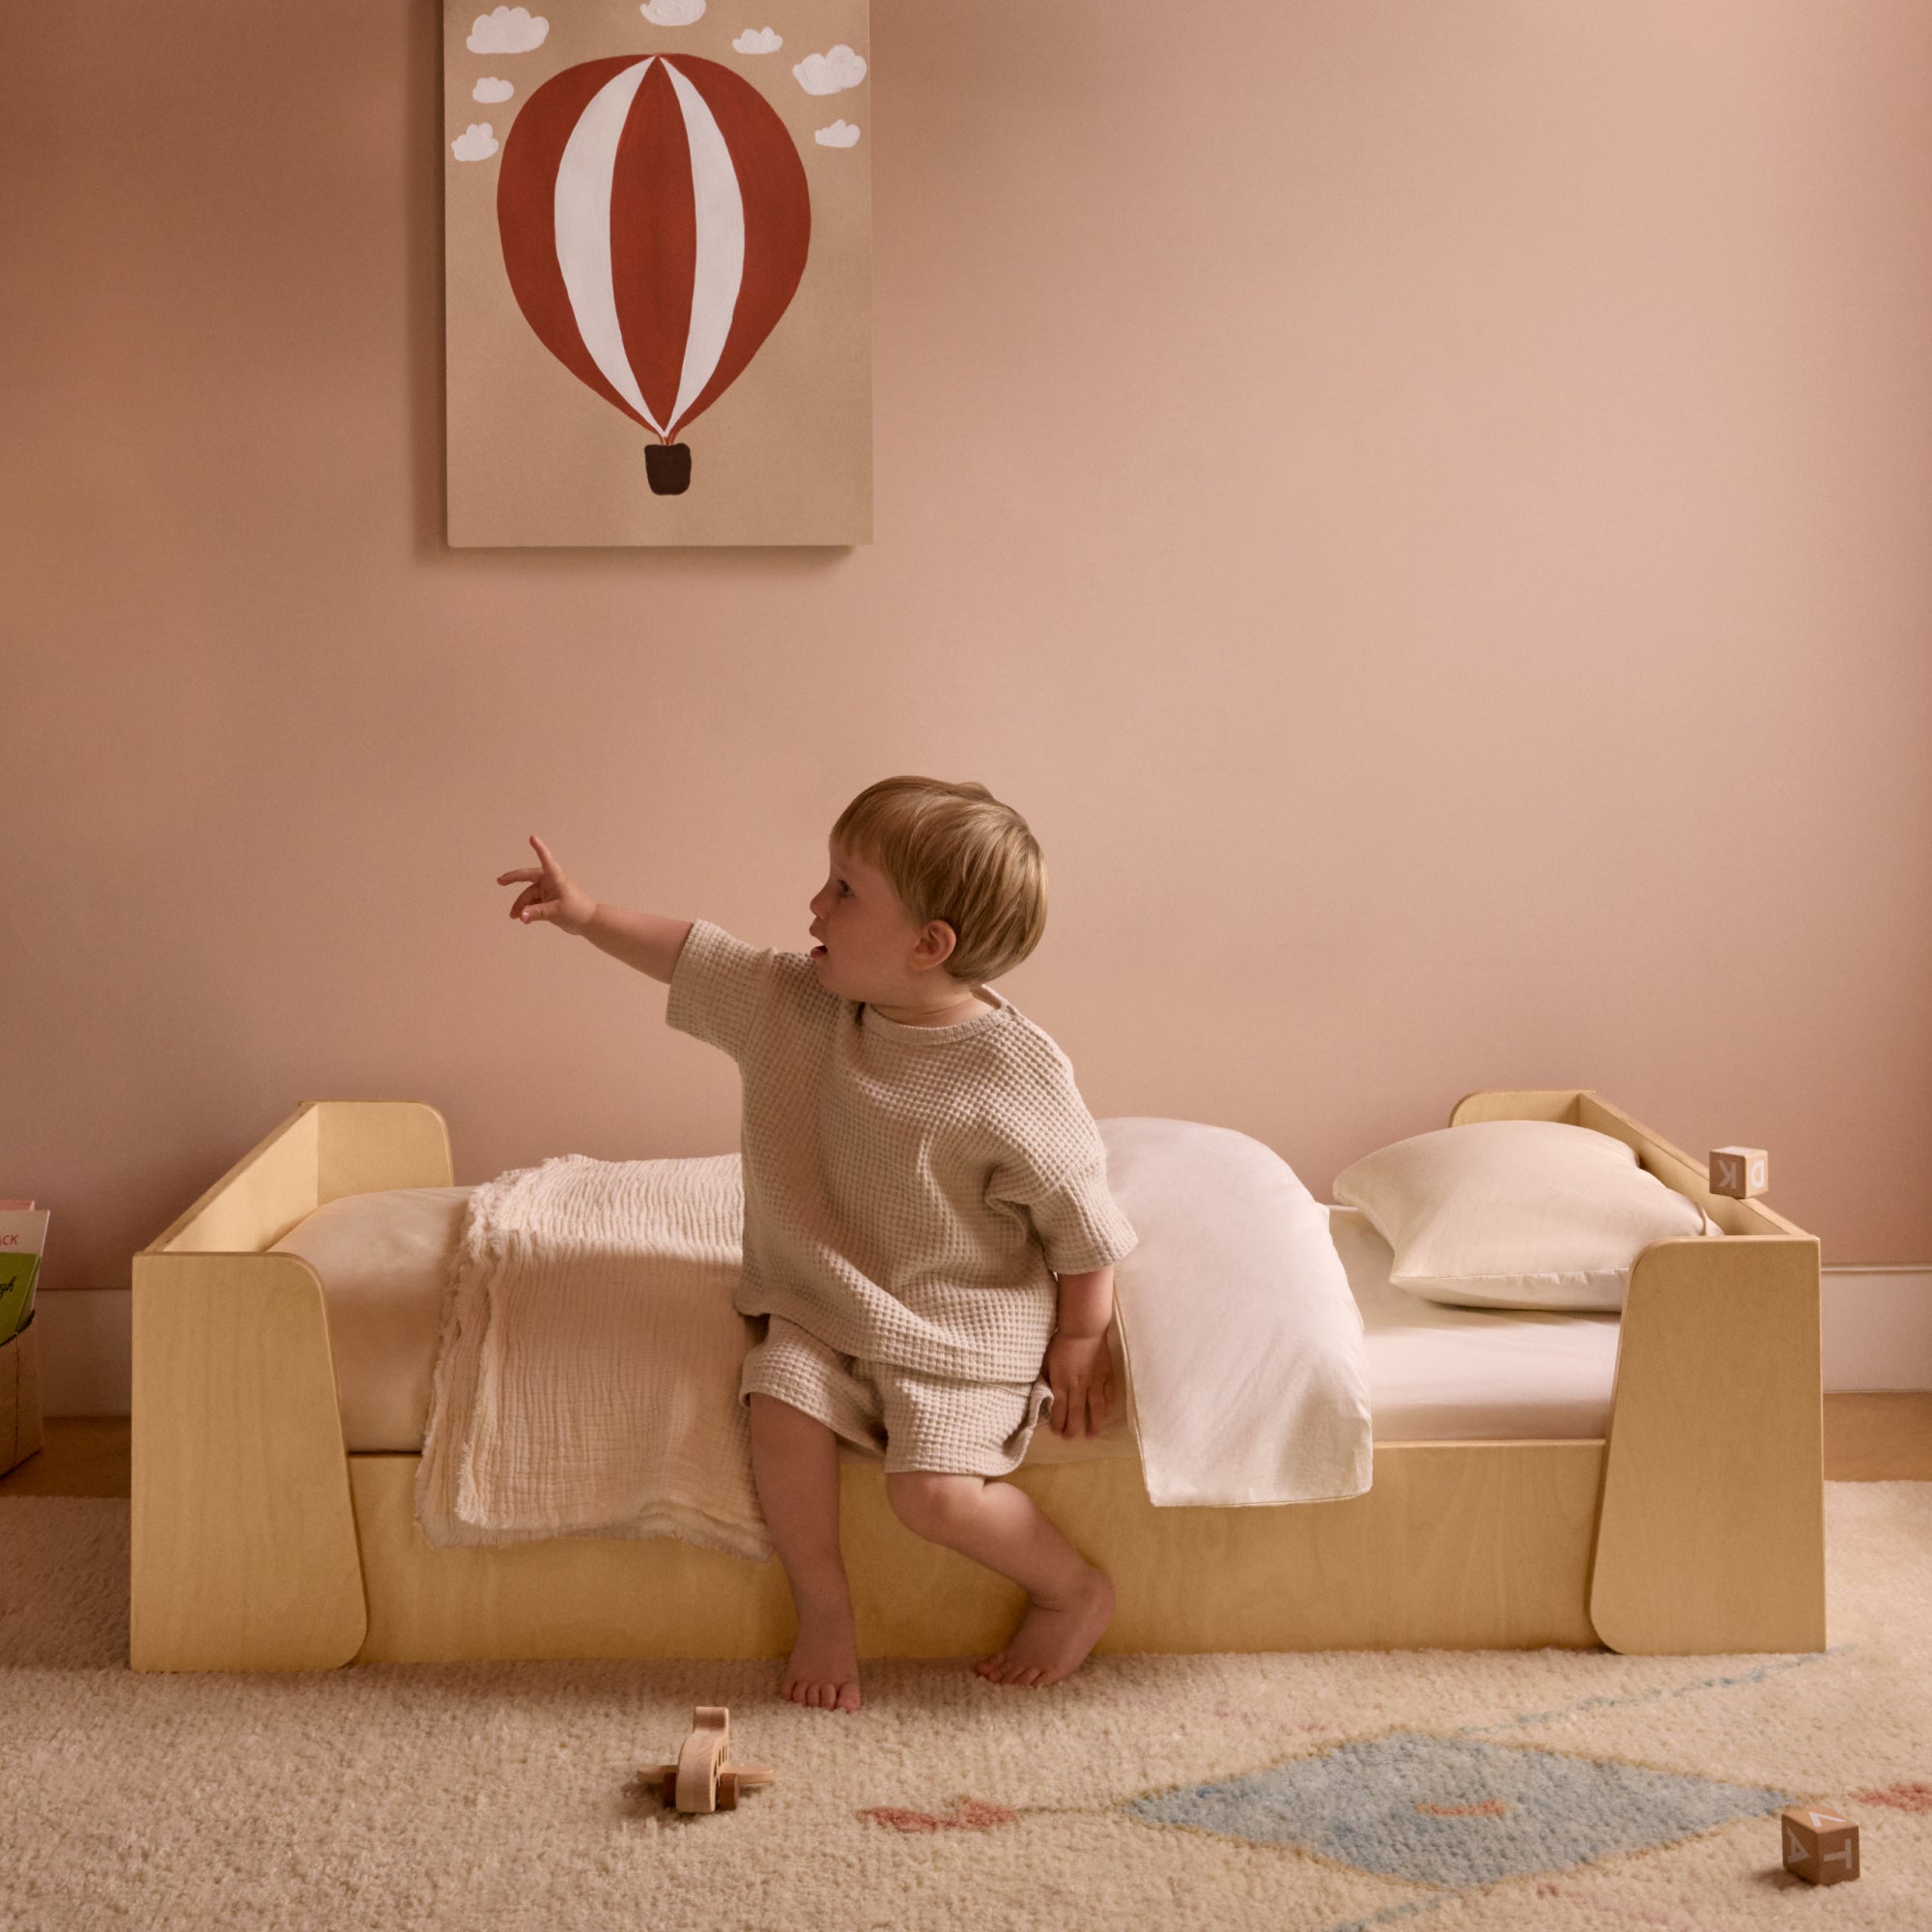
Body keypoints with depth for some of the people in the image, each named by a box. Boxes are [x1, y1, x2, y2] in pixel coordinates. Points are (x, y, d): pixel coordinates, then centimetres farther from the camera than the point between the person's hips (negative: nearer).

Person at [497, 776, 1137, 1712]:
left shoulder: (1014, 1072, -20)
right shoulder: (796, 1004, -5)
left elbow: (1080, 1213, -11)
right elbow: (694, 958, 10)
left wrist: (1080, 1338, -6)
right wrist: (589, 916, 7)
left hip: (963, 1325, -5)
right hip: (829, 1300, 5)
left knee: (932, 1491, -20)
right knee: (781, 1399, -21)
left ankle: (1076, 1590, 8)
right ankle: (822, 1605, 2)